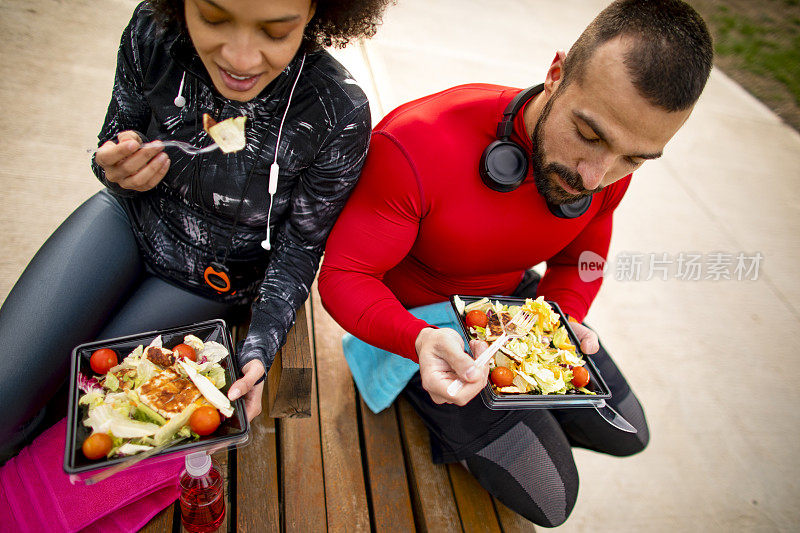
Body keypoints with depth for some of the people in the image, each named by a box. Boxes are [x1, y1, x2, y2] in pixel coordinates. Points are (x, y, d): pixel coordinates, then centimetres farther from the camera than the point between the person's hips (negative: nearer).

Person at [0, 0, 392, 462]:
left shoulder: (340, 116, -27)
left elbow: (301, 248, -15)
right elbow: (116, 139, 0)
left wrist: (259, 352, -27)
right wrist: (118, 172, -25)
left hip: (209, 282, -2)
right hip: (129, 221, 3)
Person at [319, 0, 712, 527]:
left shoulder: (610, 165, -14)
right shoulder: (414, 144, -35)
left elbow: (578, 261, 3)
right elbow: (344, 275, -26)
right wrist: (421, 340, -45)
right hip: (418, 318, -5)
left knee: (625, 434, 16)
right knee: (548, 497, -9)